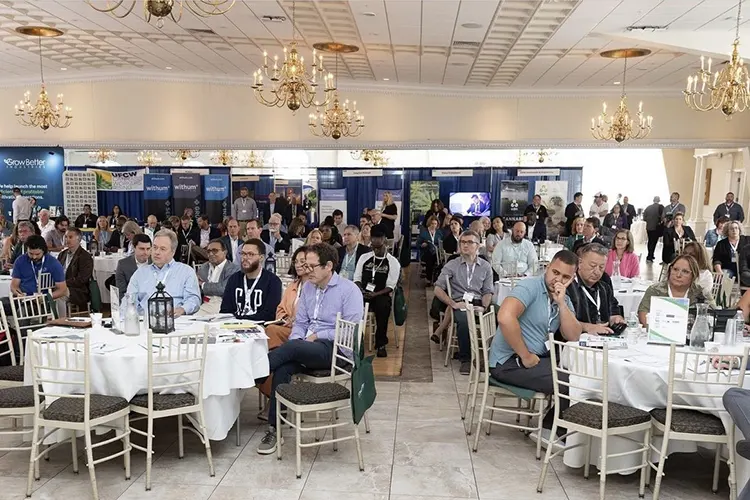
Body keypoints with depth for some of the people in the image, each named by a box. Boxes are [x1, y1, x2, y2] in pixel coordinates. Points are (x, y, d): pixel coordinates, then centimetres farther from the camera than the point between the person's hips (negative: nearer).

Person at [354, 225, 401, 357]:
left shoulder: (393, 262, 1)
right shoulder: (364, 257, 10)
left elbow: (390, 287, -4)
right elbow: (357, 278, 11)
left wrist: (374, 294, -18)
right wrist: (360, 290, -11)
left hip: (382, 295, -2)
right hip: (363, 293, 2)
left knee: (383, 307, -37)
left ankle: (381, 344, -20)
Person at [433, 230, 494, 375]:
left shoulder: (485, 266, 14)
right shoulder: (451, 265, 9)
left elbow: (487, 292, 11)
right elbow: (438, 289, 4)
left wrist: (484, 307, -10)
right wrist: (453, 304, -9)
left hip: (478, 303, 2)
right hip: (459, 304, -1)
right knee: (464, 320, -36)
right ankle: (465, 359, -19)